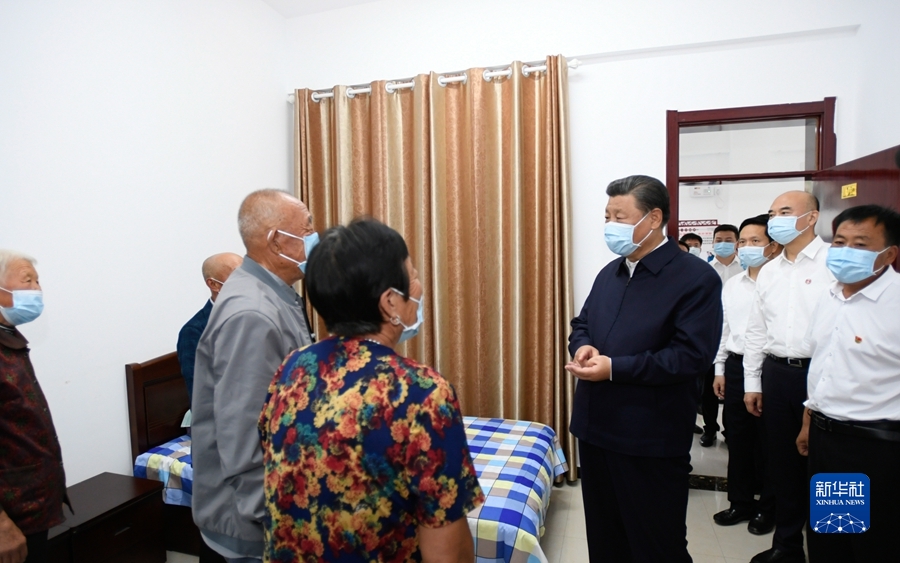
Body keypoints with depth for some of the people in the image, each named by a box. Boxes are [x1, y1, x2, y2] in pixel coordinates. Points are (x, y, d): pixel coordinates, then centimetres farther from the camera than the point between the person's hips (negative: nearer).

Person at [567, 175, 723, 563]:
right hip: (595, 430, 7)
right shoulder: (609, 273, 11)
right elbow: (581, 324, 18)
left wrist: (614, 368, -23)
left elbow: (691, 355, -21)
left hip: (651, 442, -7)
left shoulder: (697, 278, -12)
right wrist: (583, 347, -6)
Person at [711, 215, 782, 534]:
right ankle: (740, 501, 29)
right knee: (738, 437, 14)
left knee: (766, 440, 8)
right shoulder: (731, 285, 9)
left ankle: (767, 506, 27)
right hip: (736, 366, 6)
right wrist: (720, 369, 13)